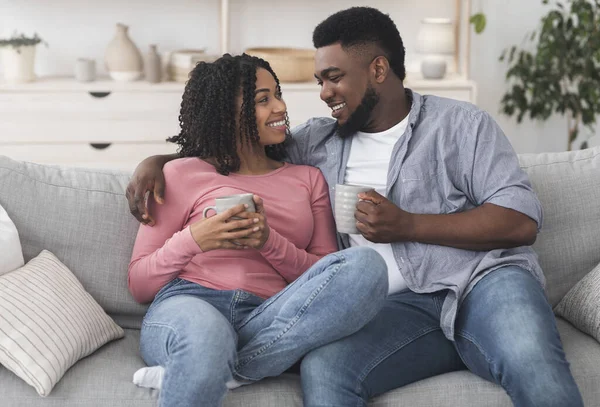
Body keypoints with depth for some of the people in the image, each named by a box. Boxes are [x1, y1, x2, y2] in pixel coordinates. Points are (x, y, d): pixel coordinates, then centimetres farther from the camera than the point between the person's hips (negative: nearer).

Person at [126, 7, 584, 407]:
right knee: (323, 368, -31)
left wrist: (406, 225, -7)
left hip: (485, 278, -2)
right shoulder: (318, 141, 22)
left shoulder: (461, 124, 10)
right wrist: (158, 161, 14)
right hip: (404, 307, 2)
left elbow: (522, 219, -1)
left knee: (532, 367, -36)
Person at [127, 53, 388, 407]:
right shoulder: (183, 174, 15)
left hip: (273, 323, 4)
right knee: (205, 335, -43)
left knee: (366, 265, -27)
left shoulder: (309, 179, 24)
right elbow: (139, 285, 13)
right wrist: (194, 240, -5)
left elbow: (326, 278, 14)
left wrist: (270, 243, -4)